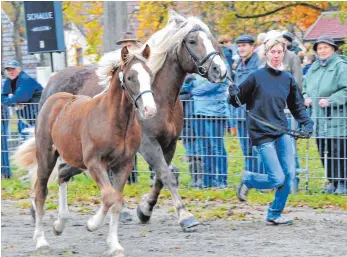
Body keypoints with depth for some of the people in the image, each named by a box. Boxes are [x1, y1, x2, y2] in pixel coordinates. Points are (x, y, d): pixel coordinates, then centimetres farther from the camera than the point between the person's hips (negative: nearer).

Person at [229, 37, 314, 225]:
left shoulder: (288, 79, 6)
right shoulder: (256, 76, -6)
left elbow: (297, 106, 14)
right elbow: (238, 100, 0)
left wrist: (307, 123, -1)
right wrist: (233, 95, -22)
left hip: (282, 132, 5)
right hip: (262, 134, -5)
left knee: (289, 173, -2)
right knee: (277, 179, -11)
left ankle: (275, 214, 14)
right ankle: (248, 180, 19)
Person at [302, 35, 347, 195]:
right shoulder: (314, 68, 17)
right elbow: (305, 86, 26)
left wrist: (330, 100, -20)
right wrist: (306, 98, 6)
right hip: (318, 118, 7)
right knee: (324, 152, 10)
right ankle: (333, 181, 19)